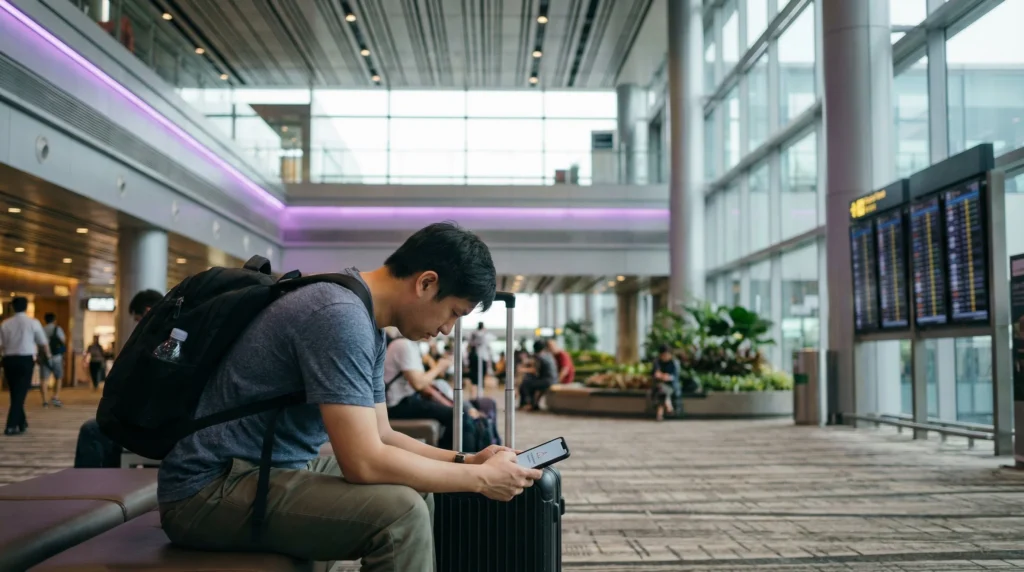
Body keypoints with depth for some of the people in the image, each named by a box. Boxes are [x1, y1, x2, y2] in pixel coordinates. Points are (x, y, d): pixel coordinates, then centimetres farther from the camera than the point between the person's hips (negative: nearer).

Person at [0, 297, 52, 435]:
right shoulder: (33, 322, -2)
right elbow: (43, 343, 5)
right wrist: (48, 357, 22)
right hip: (26, 360, -3)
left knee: (14, 393, 15)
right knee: (20, 393, 0)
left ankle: (21, 423, 27)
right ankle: (11, 426, -8)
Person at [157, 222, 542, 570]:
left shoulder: (366, 323, 7)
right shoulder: (340, 315, -23)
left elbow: (380, 436, 15)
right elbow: (363, 461, -27)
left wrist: (465, 460, 3)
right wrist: (480, 479, -17)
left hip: (269, 468, 10)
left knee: (416, 491, 12)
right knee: (401, 512, -23)